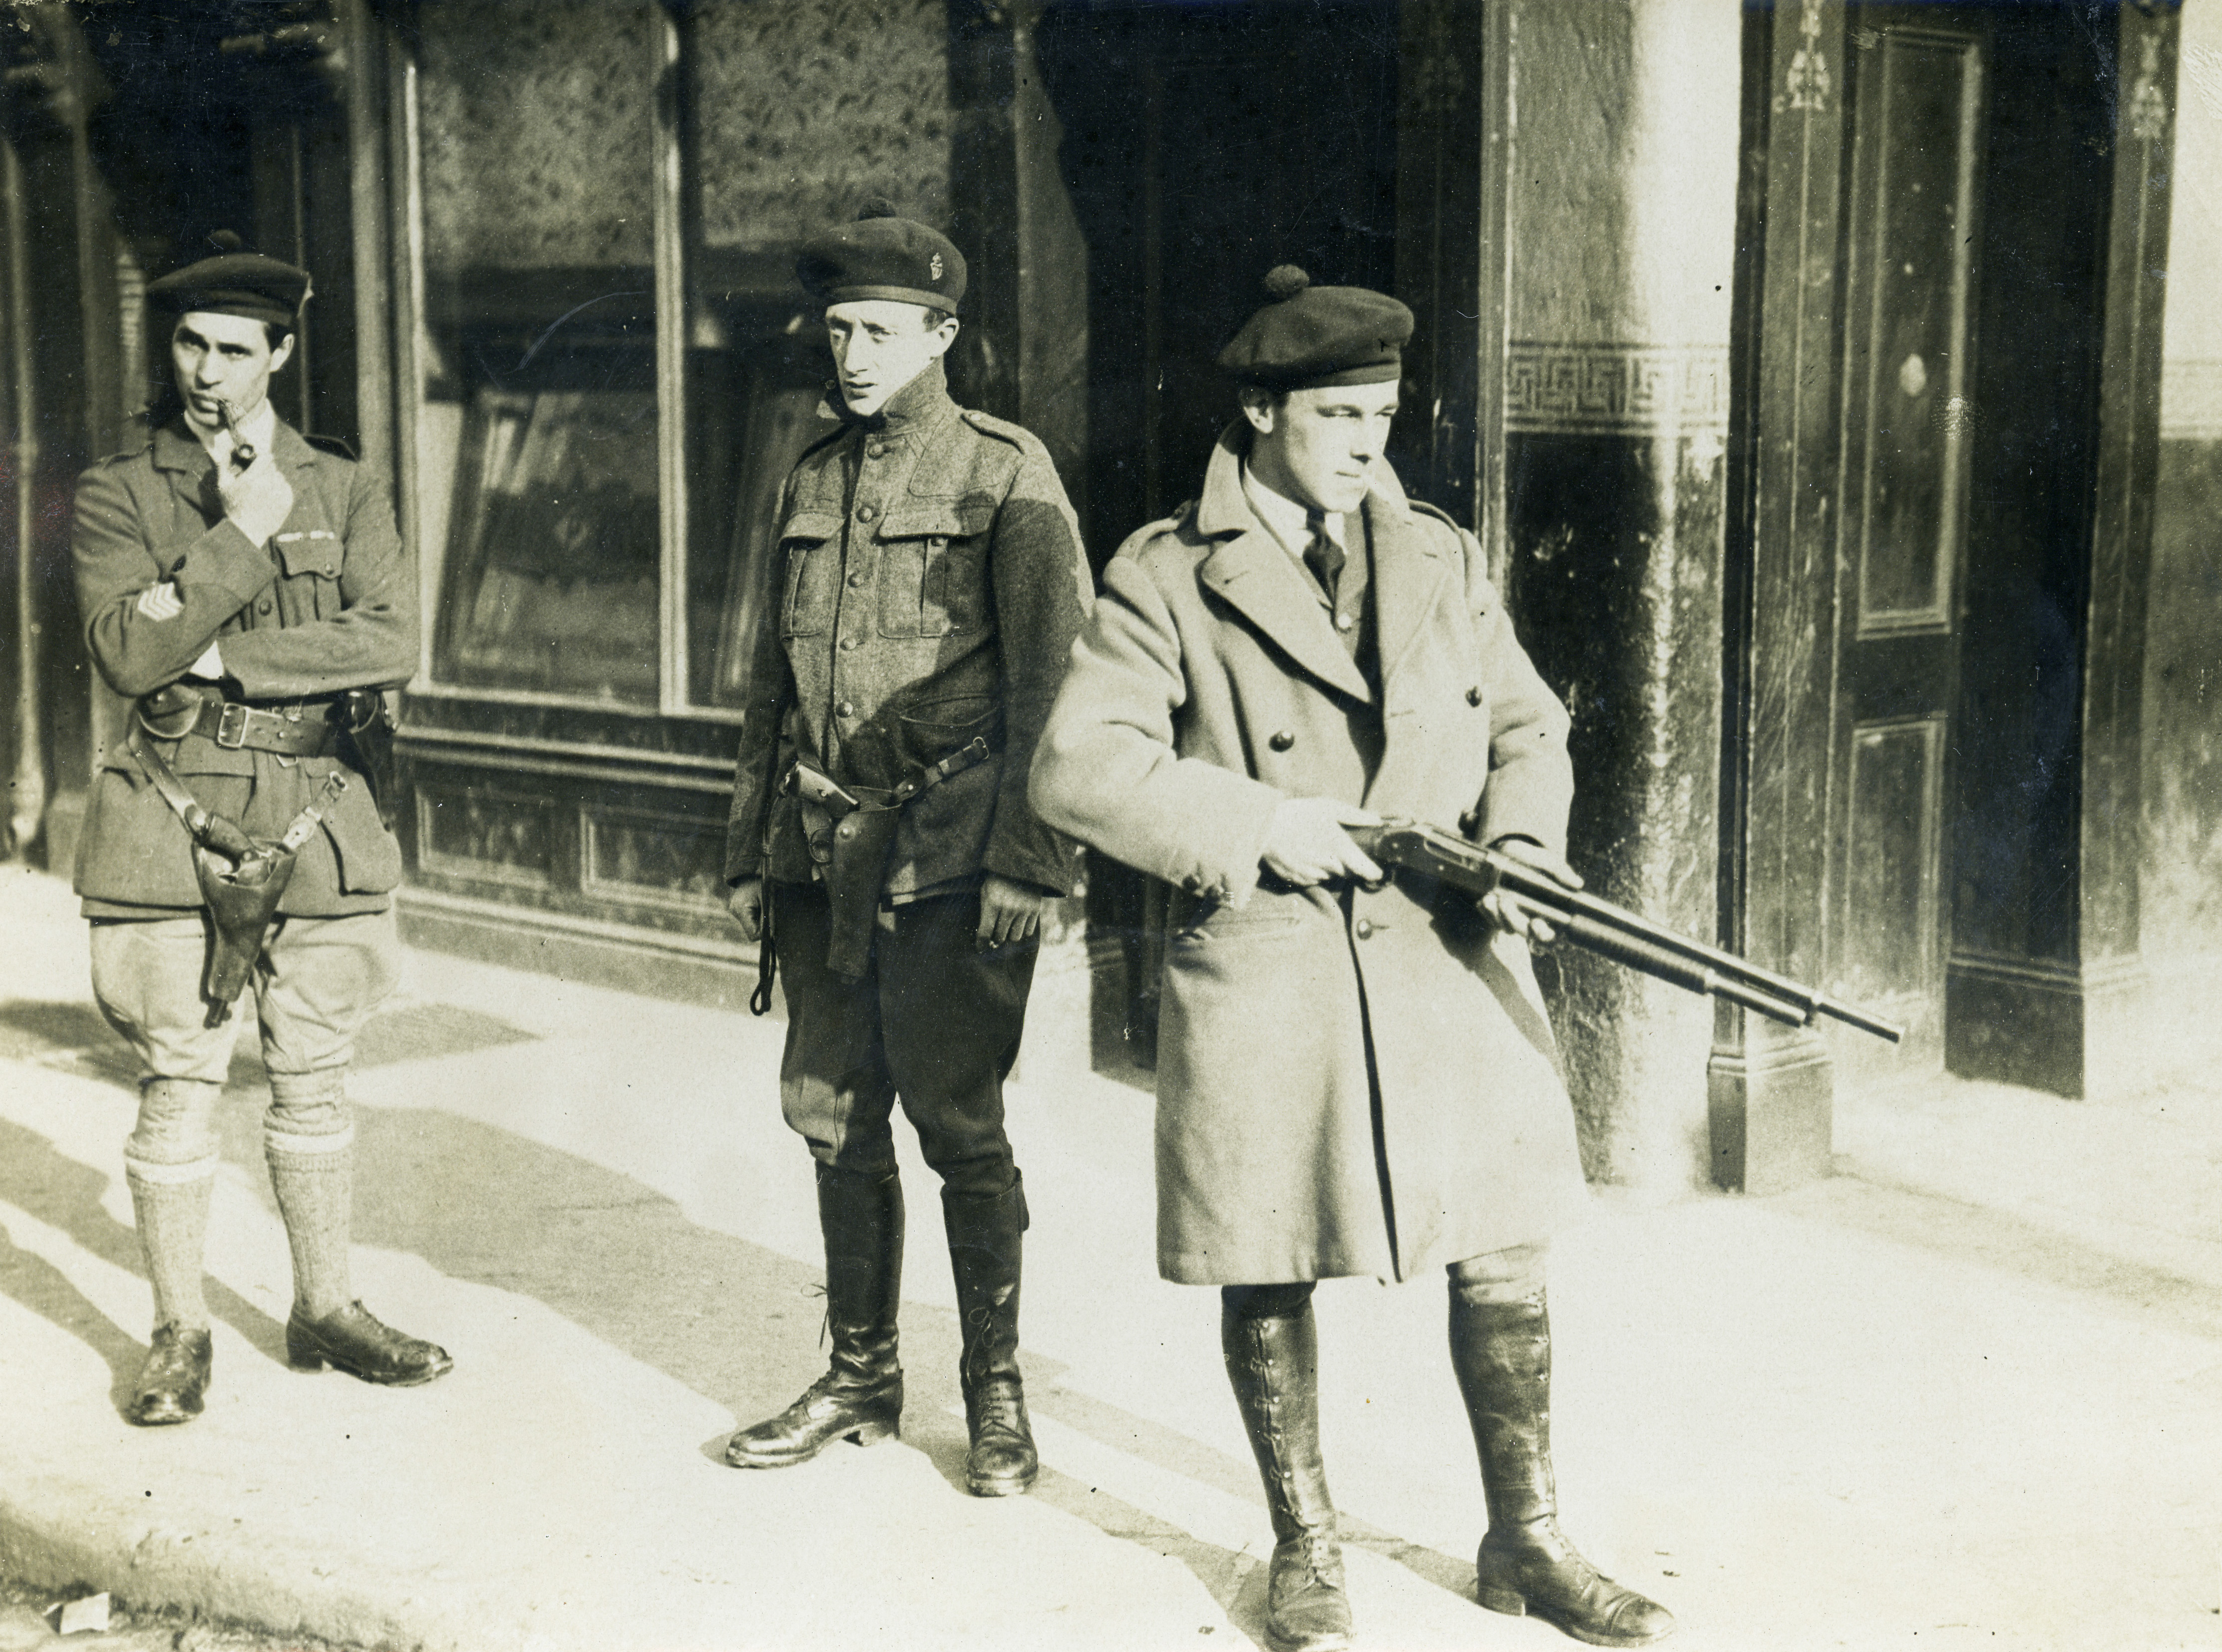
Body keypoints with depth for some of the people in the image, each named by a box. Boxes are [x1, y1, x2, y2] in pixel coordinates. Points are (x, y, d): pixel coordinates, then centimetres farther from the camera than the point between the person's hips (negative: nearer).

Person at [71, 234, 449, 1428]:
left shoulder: (344, 490, 9)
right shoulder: (118, 495, 3)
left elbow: (391, 641, -6)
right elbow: (128, 651, -12)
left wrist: (222, 655, -11)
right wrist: (242, 535, -13)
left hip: (317, 822, 2)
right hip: (174, 824, -2)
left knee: (316, 1079, 10)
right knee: (179, 1084, 1)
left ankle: (325, 1309, 23)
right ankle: (179, 1332, 15)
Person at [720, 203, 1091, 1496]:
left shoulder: (1006, 474, -4)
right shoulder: (814, 481, 14)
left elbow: (1053, 676, -8)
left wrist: (1026, 861, -14)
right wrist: (752, 849, 15)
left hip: (949, 858, -6)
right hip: (826, 857, 6)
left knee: (959, 1124, -1)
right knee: (837, 1122, 10)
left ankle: (999, 1395, 14)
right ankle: (863, 1378, 24)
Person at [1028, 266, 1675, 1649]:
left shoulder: (1446, 562, 12)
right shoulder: (1166, 579, -1)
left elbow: (1529, 729, 14)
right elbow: (1081, 771, -8)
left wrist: (1520, 845, -6)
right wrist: (1255, 825, -14)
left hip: (1448, 956, 3)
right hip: (1262, 966, -3)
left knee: (1503, 1252, 6)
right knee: (1268, 1264, 7)